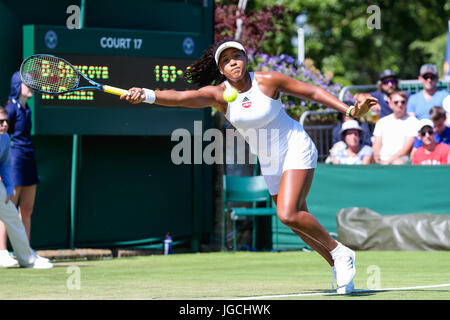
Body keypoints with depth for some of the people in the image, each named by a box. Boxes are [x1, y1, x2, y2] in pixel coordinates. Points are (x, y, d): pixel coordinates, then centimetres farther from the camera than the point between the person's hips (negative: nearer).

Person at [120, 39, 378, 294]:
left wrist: (350, 110, -15)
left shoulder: (268, 81, -18)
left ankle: (339, 252, -4)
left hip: (296, 149, -5)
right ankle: (339, 267, 31)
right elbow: (182, 97, -32)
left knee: (288, 215, -23)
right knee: (299, 222, 12)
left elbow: (312, 92, -8)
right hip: (270, 164, 5)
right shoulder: (218, 94, -14)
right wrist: (147, 95, -50)